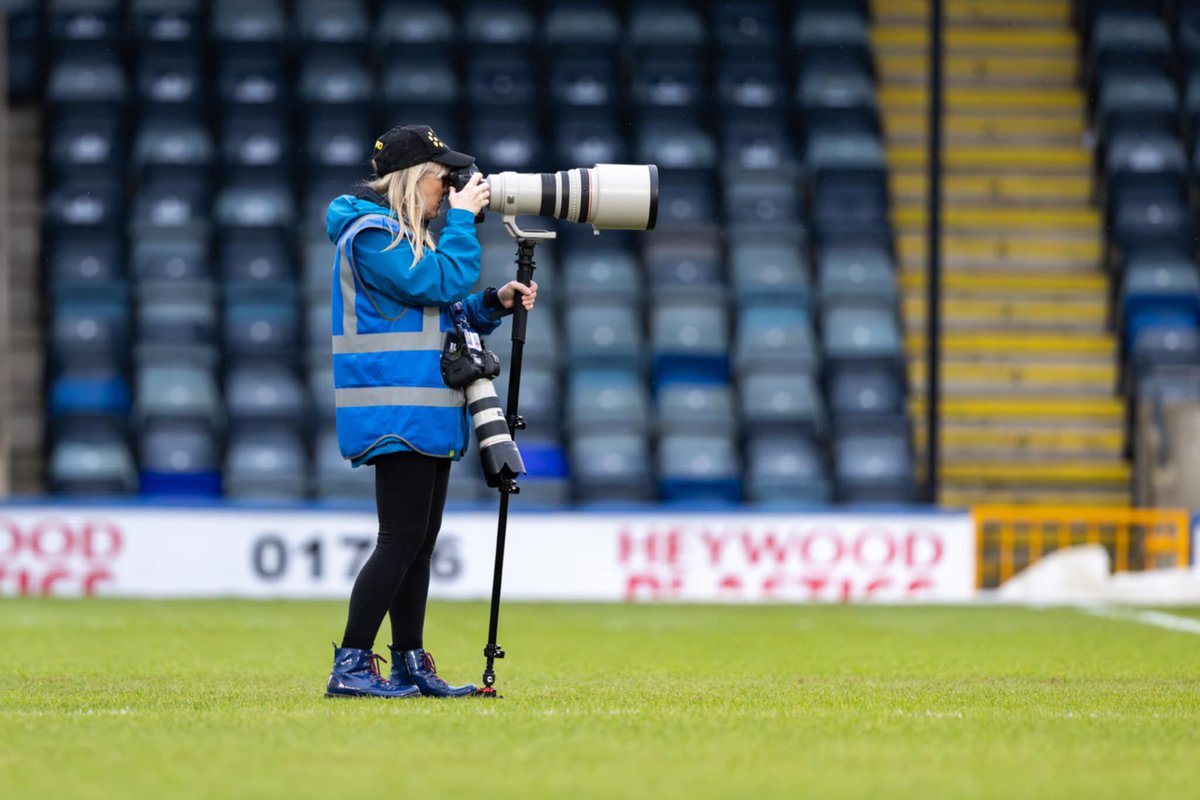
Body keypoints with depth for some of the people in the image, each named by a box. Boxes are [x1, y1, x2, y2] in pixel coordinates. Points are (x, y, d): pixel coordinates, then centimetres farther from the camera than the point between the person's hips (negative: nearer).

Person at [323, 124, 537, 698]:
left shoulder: (407, 235, 20)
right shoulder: (370, 233, -11)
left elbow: (447, 315, 25)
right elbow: (441, 284, -20)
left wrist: (494, 304, 8)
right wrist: (462, 218, -10)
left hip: (428, 415, 10)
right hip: (396, 413, -10)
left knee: (419, 544, 10)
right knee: (401, 540, -14)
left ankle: (410, 667, 13)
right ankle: (349, 667, -14)